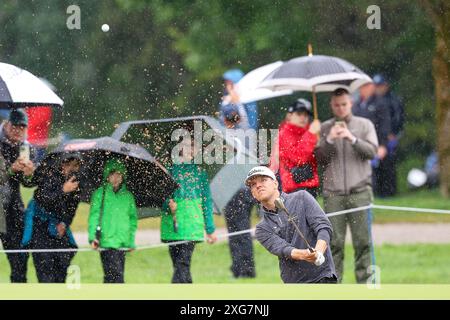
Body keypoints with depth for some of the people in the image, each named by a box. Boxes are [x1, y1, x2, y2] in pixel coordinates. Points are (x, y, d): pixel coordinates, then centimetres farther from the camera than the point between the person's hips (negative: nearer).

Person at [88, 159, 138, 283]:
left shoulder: (128, 196, 13)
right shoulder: (100, 193, 3)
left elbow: (133, 218, 16)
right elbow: (94, 215, -1)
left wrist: (131, 241, 9)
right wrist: (93, 236, -11)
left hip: (122, 242, 4)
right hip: (106, 241, -4)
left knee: (110, 277, 4)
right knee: (116, 274, -13)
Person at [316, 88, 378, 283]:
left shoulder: (364, 125, 10)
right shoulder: (325, 128, 13)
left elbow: (372, 151, -3)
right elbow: (319, 159, 7)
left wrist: (352, 139, -15)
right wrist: (329, 140, -8)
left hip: (359, 192, -1)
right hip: (333, 193, 1)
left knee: (363, 240, -5)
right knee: (334, 242, -4)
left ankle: (363, 280, -1)